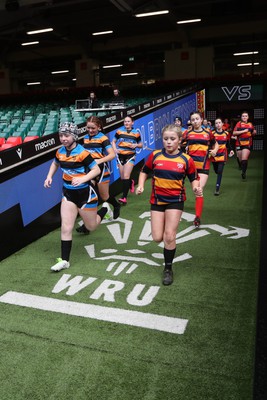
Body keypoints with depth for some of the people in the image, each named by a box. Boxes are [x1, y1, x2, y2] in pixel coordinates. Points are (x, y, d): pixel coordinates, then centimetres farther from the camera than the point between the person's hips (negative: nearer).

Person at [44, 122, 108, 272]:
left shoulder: (82, 153, -20)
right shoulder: (60, 152, -1)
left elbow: (97, 170, -18)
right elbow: (55, 164, 21)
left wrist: (83, 179, -32)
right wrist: (49, 177, 5)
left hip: (85, 193, -5)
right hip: (68, 193, 5)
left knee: (91, 227, 13)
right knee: (66, 228, -2)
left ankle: (105, 209, 43)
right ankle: (65, 260, 7)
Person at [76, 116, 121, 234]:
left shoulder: (103, 138, -10)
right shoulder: (85, 138, 8)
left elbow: (112, 155, -19)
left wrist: (99, 161, -32)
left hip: (101, 170, -4)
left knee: (104, 197, 10)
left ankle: (116, 206, 45)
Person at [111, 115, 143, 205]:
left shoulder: (136, 133, -1)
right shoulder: (119, 131, 1)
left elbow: (141, 145, 10)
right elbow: (113, 141, 10)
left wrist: (136, 145, -12)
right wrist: (115, 149, -9)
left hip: (130, 156, -3)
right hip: (120, 155, 3)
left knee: (126, 176, -13)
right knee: (122, 177, 11)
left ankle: (124, 197, -11)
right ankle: (130, 182, 47)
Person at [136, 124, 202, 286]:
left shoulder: (186, 160, -8)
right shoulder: (155, 156, -4)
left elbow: (194, 178, 2)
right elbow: (144, 171, 10)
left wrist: (196, 188, -19)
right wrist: (141, 186, -6)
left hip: (175, 200, -2)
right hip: (157, 200, 2)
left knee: (169, 237, -6)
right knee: (157, 238, 0)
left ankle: (168, 269, 17)